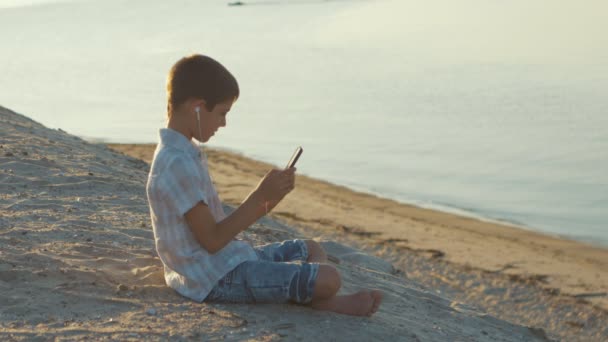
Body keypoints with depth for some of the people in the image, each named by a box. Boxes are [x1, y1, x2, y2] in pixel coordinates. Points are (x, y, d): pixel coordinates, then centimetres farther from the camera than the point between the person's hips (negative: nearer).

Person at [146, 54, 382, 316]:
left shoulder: (186, 154, 12)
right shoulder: (177, 163, -21)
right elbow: (212, 240, -23)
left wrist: (271, 197, 3)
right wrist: (259, 195, -19)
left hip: (227, 259, 11)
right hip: (217, 277, -11)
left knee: (311, 250, 24)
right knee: (328, 278, -18)